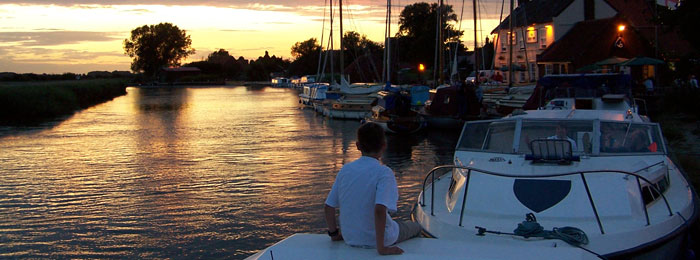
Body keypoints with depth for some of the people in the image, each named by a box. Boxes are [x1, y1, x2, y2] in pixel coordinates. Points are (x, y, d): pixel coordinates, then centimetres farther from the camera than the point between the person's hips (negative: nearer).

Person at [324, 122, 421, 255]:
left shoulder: (345, 170, -4)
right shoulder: (384, 172, -20)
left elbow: (328, 207, -2)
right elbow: (379, 209, -32)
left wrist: (334, 234, 14)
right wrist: (381, 248, -26)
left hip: (350, 238, 5)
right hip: (375, 239, -5)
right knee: (415, 227, 26)